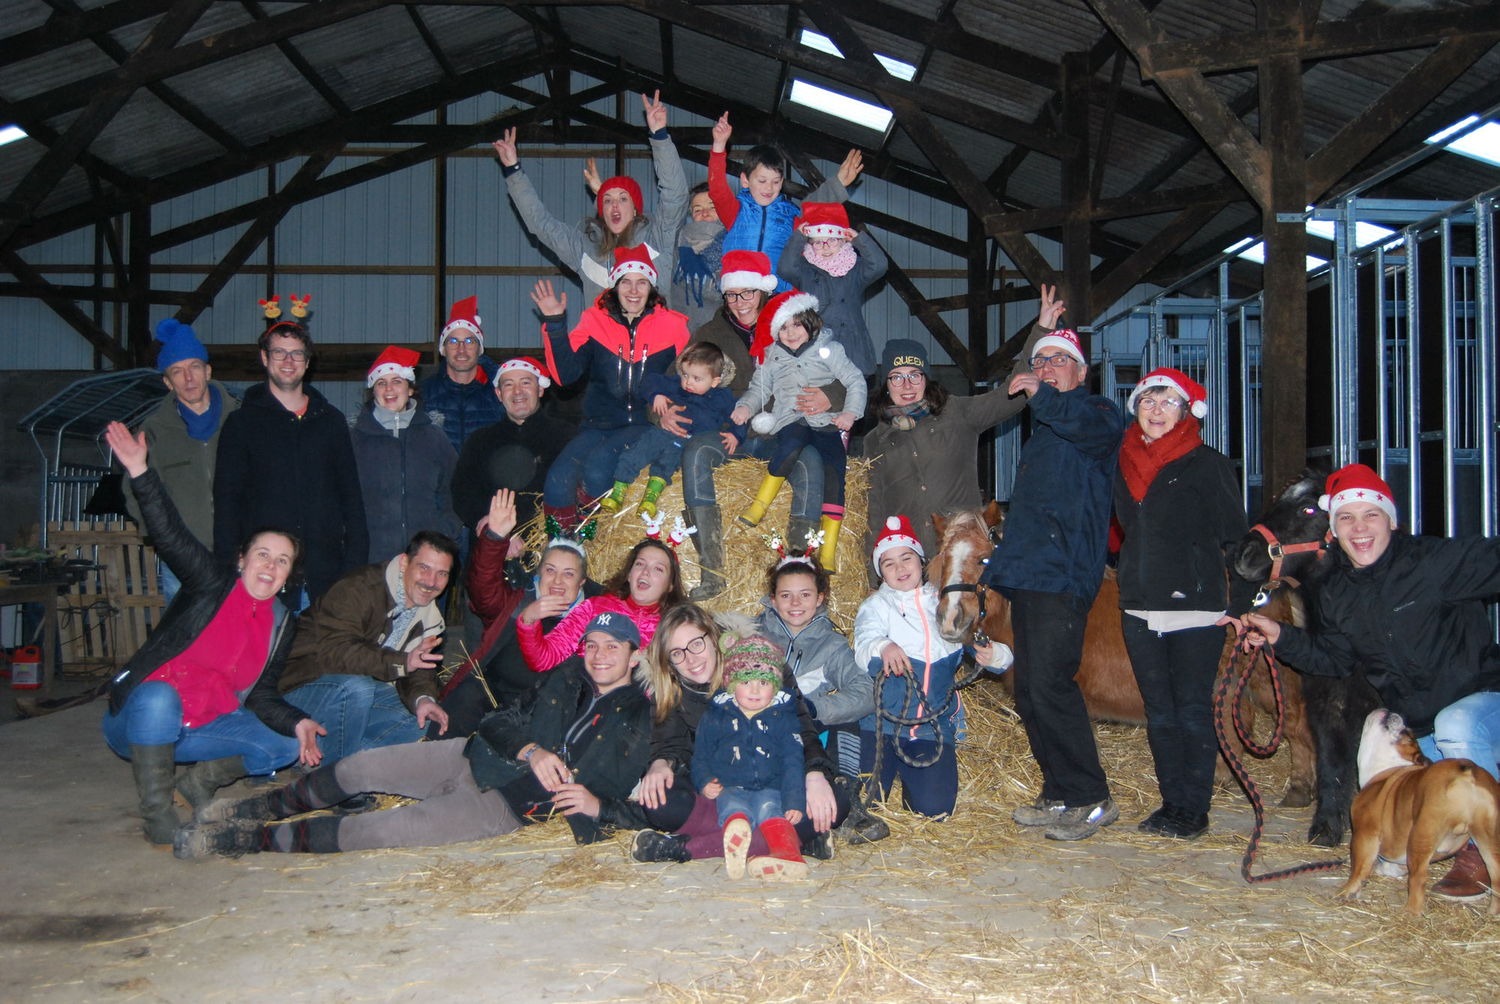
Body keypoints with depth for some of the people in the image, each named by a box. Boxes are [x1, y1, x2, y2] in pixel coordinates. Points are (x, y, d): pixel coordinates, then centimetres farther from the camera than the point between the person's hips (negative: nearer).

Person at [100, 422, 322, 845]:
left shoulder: (283, 624, 9)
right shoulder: (211, 586, -4)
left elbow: (257, 693, 8)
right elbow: (171, 536, -18)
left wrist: (296, 723, -10)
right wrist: (141, 474, -30)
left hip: (206, 725, 5)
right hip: (141, 716, -5)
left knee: (291, 746, -11)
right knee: (159, 698, -40)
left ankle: (200, 779, 6)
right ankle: (156, 811, -23)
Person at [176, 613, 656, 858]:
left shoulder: (640, 717, -2)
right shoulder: (566, 677, 9)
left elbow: (624, 799, -1)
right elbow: (501, 721, 6)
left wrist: (596, 804, -23)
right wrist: (530, 750, -14)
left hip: (509, 804, -5)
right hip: (474, 757, 5)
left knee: (379, 831, -20)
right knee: (360, 768, -8)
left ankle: (256, 839, -9)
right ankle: (274, 805, 19)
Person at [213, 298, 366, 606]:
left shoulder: (331, 420, 13)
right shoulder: (242, 423, 7)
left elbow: (351, 495, 13)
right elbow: (227, 500, 3)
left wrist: (355, 564, 4)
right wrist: (230, 571, -6)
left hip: (325, 575, 2)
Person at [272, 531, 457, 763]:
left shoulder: (429, 616, 5)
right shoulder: (359, 588, -22)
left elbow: (420, 671, 4)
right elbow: (333, 652, -33)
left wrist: (423, 698, -20)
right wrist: (402, 662, -43)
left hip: (365, 692, 8)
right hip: (305, 687, -8)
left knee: (423, 722, -9)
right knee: (356, 688, -36)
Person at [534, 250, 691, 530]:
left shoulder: (671, 325, 6)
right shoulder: (595, 321, 7)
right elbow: (566, 373, -4)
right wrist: (555, 324, -13)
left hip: (645, 426, -2)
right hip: (599, 425, 2)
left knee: (598, 466, -31)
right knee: (558, 480, -24)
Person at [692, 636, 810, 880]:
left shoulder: (784, 718, 15)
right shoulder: (714, 717, 17)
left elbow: (793, 762, 8)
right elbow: (701, 757, 19)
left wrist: (794, 802, -7)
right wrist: (705, 783, -4)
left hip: (770, 789, 1)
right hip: (730, 788, 0)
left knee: (769, 807, -35)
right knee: (733, 806, -36)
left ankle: (787, 853, -61)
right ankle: (737, 834, -69)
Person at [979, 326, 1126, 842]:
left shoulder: (1097, 411, 2)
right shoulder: (1042, 428, 26)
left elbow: (1095, 426, -25)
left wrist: (1042, 397, -13)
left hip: (1063, 575, -9)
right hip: (1028, 574, 9)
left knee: (1049, 685, -14)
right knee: (1029, 692, 8)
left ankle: (1092, 799, -3)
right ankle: (1060, 795, 17)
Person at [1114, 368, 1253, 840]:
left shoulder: (1208, 464, -4)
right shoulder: (1127, 465, 11)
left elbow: (1235, 537, -5)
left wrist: (1240, 603, -11)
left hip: (1196, 609, -5)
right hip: (1140, 611, 5)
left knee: (1193, 711, -1)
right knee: (1159, 712, 10)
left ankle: (1194, 809, 7)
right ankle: (1172, 802, 18)